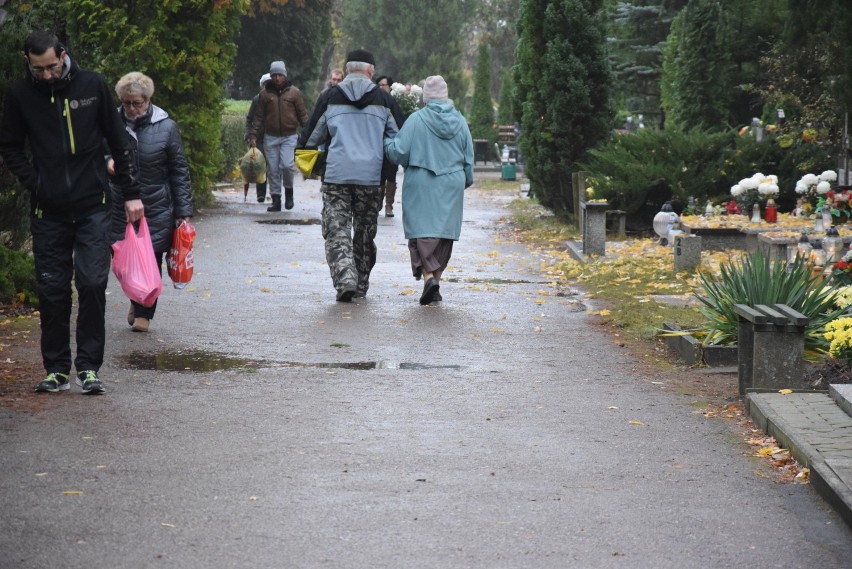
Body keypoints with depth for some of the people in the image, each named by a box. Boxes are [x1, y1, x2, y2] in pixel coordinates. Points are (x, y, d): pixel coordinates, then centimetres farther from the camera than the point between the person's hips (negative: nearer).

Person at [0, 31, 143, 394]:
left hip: (92, 206, -1)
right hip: (48, 213, 1)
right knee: (52, 290, 3)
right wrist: (33, 183, -4)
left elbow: (118, 142, 6)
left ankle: (89, 367, 3)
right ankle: (56, 369, 13)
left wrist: (130, 193, 4)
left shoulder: (92, 85, -1)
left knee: (93, 284, -7)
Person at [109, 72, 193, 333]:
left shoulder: (166, 128, -6)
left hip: (156, 208, -2)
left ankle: (144, 313, 20)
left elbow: (180, 171, -1)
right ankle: (136, 300, 33)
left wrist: (183, 211, -4)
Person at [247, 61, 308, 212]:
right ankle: (276, 200, 11)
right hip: (270, 137, 2)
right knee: (273, 169, 3)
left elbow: (302, 114, 4)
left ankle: (289, 190, 8)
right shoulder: (265, 93, 5)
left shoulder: (294, 92, 2)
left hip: (289, 136, -2)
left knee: (287, 164, -18)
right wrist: (253, 135, 1)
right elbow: (259, 117, 8)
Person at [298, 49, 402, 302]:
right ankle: (360, 285, 20)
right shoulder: (384, 100, 5)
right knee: (365, 232, 14)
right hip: (371, 177, 1)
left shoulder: (329, 98, 3)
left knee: (337, 232, 0)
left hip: (336, 175, -1)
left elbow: (311, 137, 8)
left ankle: (345, 280, -19)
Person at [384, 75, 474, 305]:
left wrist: (386, 141, 11)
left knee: (422, 229, -3)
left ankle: (428, 275, -21)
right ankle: (436, 277, 14)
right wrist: (466, 181, 27)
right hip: (452, 185, 4)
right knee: (444, 231, 10)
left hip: (421, 185, -4)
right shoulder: (460, 122, 6)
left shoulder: (416, 120, -8)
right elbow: (469, 159, 12)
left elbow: (399, 152, -8)